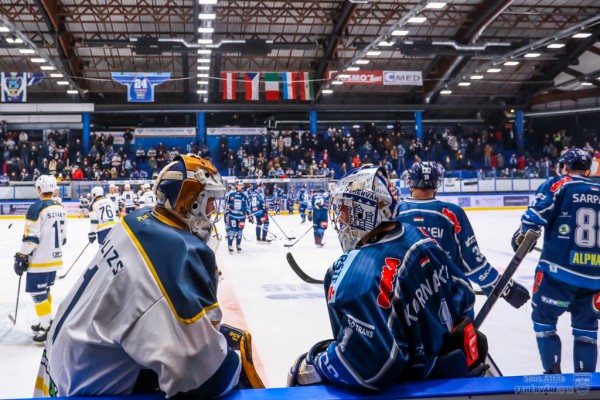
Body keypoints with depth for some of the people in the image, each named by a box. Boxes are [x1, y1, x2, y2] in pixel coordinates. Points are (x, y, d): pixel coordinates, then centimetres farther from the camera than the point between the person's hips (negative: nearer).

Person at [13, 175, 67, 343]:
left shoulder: (37, 208, -17)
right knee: (44, 290, 21)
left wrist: (21, 257, -12)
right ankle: (47, 321, 29)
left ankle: (49, 328, -3)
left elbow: (31, 237, -19)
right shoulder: (60, 208, 7)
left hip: (40, 260, -8)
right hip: (55, 258, 8)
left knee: (37, 293, -2)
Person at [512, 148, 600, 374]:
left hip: (559, 270, -4)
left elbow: (535, 217, -12)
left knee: (543, 318, 13)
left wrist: (521, 237, 5)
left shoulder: (558, 185, 0)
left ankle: (552, 372, 9)